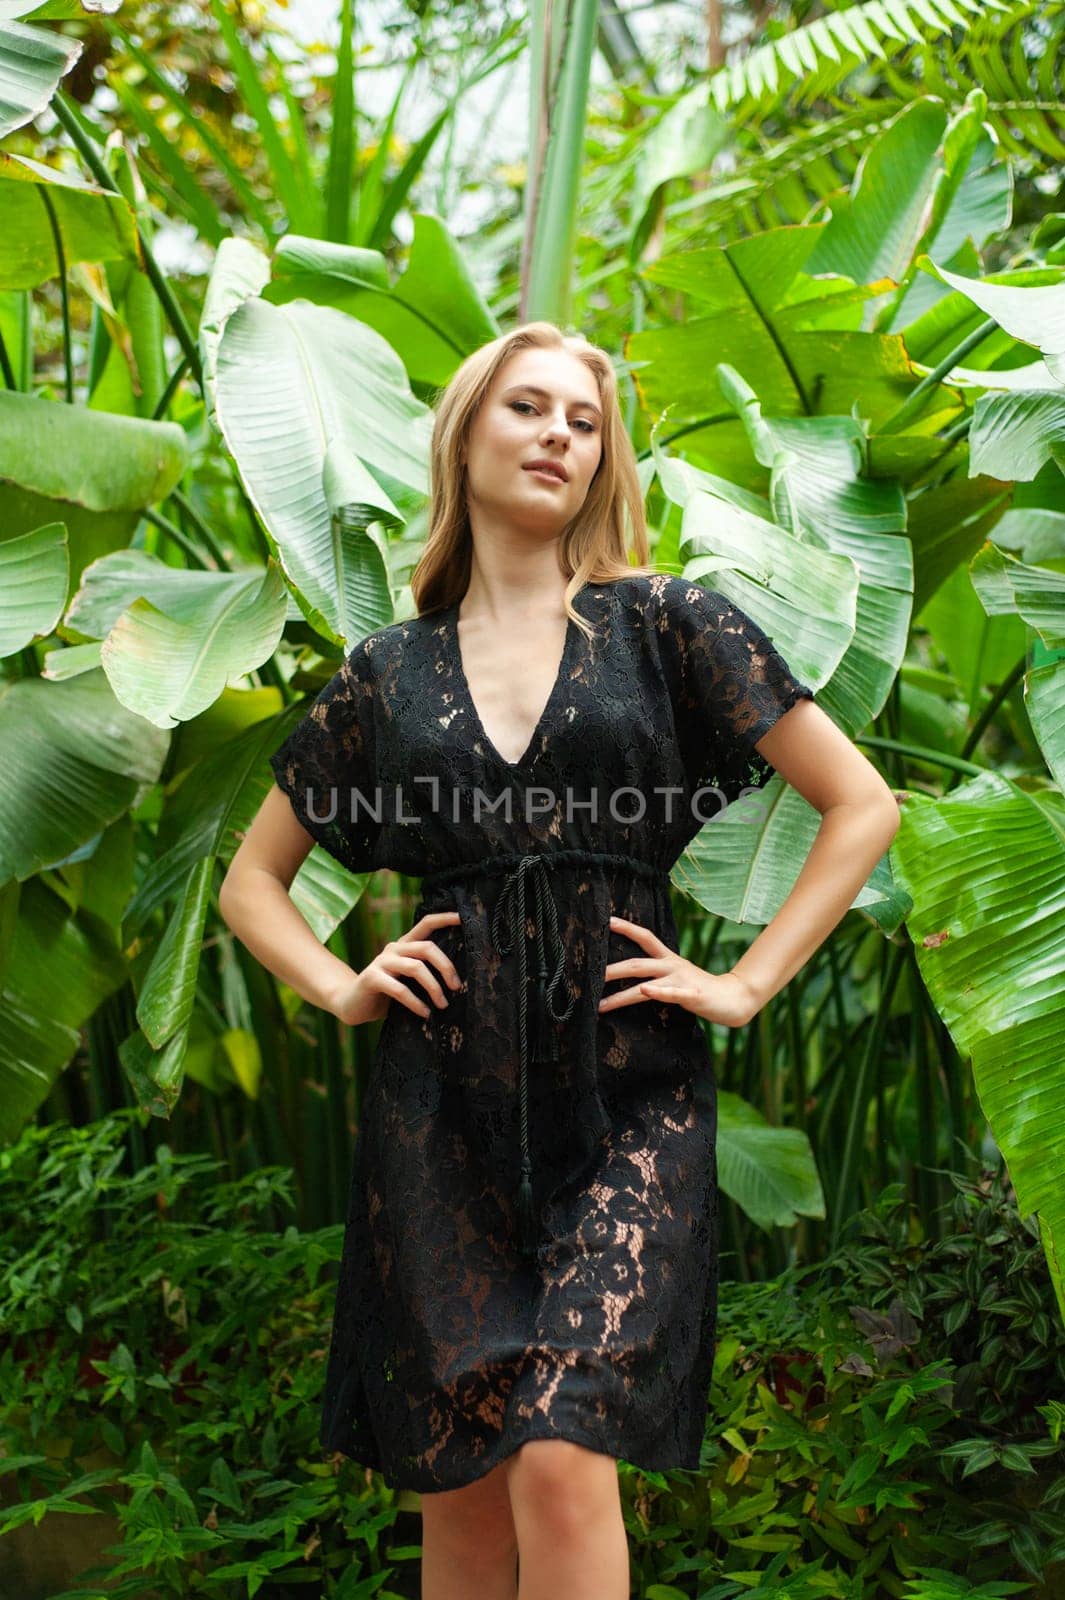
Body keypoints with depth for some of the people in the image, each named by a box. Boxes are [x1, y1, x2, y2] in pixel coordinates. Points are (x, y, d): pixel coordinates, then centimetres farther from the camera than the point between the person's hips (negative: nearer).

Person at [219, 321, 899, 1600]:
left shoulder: (663, 625, 5)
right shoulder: (387, 674, 11)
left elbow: (862, 805, 5)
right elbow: (252, 882, 21)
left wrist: (746, 984, -1)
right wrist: (338, 988, 4)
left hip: (625, 1094, -2)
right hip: (441, 1104, 2)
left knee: (561, 1461, -16)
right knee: (456, 1494, 5)